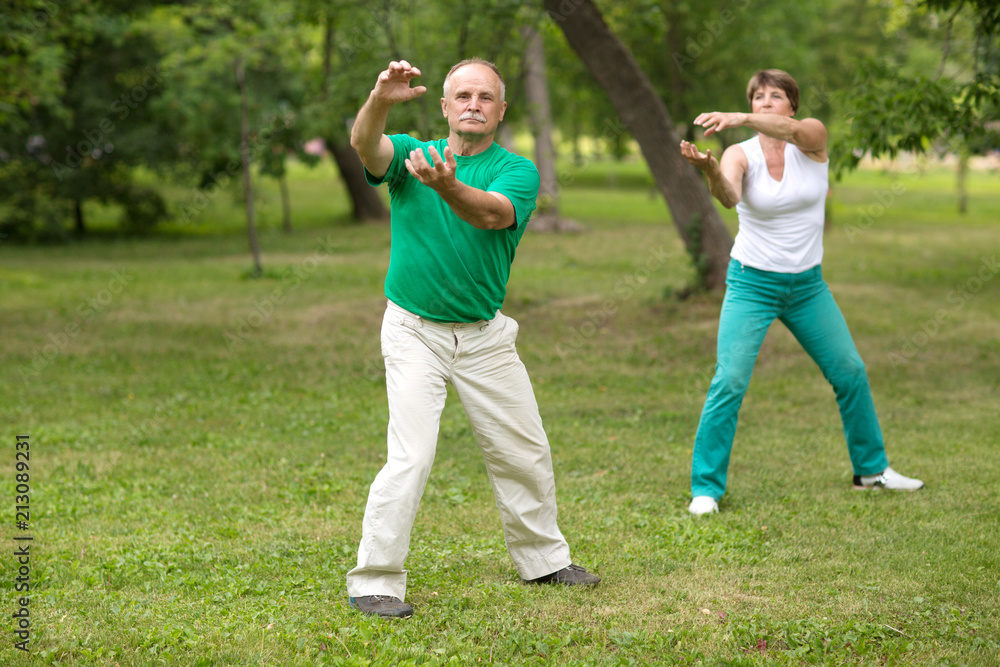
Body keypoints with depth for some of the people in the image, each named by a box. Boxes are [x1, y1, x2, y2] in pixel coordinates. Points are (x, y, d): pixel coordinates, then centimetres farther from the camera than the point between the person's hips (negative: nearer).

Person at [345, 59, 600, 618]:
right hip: (415, 330, -2)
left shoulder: (517, 171, -5)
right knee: (411, 456, -14)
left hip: (486, 335, 3)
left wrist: (445, 186, -48)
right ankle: (375, 582, -5)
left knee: (526, 454, 12)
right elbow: (365, 144, -24)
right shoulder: (412, 153, -2)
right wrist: (380, 101, -46)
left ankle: (542, 557, 34)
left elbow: (491, 214, -27)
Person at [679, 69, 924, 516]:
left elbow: (790, 130, -32)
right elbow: (729, 196, -33)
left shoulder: (813, 138, -7)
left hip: (807, 284, 3)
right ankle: (705, 488, -4)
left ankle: (871, 469, 30)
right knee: (729, 382, -14)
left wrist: (738, 120, -50)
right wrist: (709, 169, -55)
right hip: (752, 283, -3)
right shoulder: (740, 155, -11)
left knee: (850, 373, 11)